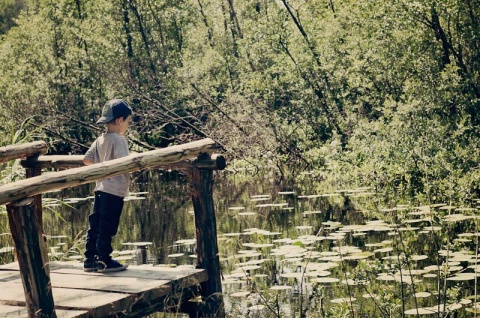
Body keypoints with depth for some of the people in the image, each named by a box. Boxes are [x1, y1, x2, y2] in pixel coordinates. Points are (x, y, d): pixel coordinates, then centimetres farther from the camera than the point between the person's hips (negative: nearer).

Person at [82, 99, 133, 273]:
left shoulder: (99, 140, 10)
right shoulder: (119, 139, -14)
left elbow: (87, 159, 12)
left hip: (100, 189, 8)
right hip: (115, 190, -8)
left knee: (95, 224, 11)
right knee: (107, 227, -3)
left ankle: (90, 259, 17)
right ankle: (104, 260, 3)